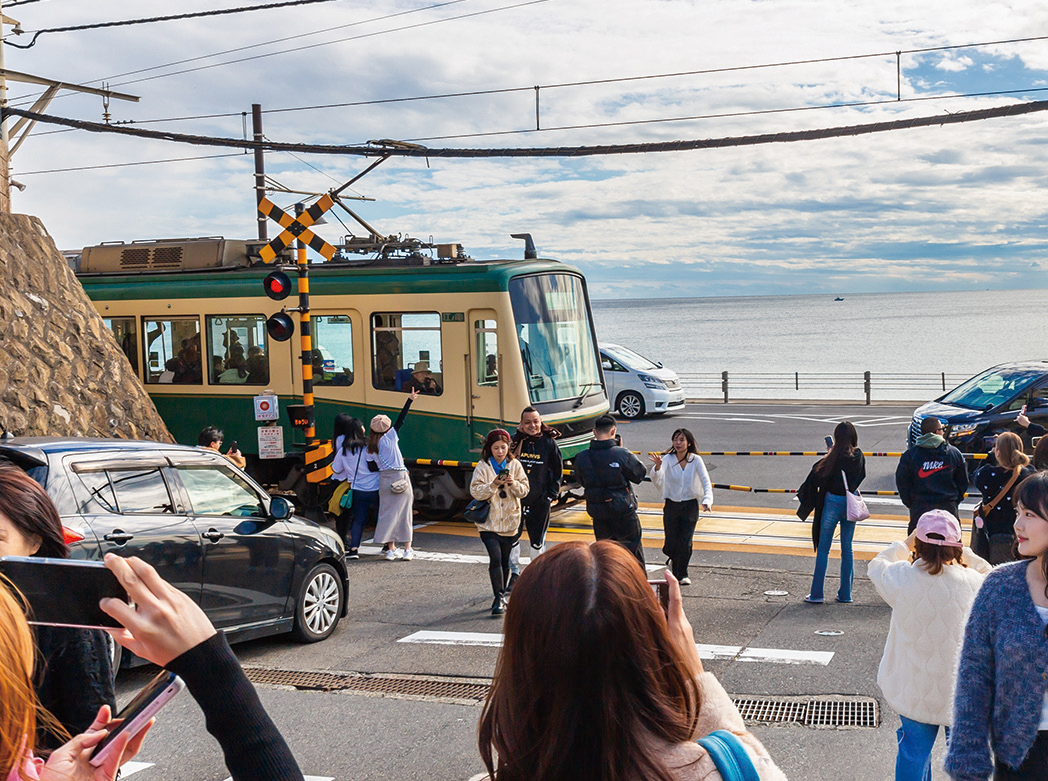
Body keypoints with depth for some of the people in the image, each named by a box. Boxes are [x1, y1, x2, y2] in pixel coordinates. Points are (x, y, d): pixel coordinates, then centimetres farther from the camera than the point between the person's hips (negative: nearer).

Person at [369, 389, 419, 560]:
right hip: (400, 478, -4)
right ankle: (408, 549, 2)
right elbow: (400, 420, -4)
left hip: (384, 480, 4)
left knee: (388, 513, 9)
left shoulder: (371, 446, 8)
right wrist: (410, 400, -3)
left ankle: (391, 549, 8)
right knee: (404, 513, 2)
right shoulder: (390, 437, -4)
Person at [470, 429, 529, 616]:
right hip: (489, 522, -2)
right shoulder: (483, 466, -2)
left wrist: (513, 483, -17)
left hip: (510, 521, 2)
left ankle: (501, 597, 25)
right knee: (495, 558, -15)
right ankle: (499, 598, -14)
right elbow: (475, 491, -9)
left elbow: (524, 490, 2)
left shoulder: (515, 465, 4)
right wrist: (494, 484, -23)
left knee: (505, 560, 11)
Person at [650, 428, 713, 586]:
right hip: (671, 505, 0)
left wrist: (707, 500, -28)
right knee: (670, 545, 1)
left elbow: (706, 482, -11)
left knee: (685, 543, -7)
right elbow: (656, 478, -23)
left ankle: (682, 574, 16)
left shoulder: (696, 460, -5)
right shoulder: (668, 460, -7)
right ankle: (675, 559, 38)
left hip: (690, 506, 0)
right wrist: (657, 466, -45)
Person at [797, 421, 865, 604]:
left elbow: (817, 477, -16)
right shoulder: (859, 457, -4)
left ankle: (817, 594, 6)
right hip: (851, 504, 4)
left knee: (823, 548, 5)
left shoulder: (834, 458, -17)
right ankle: (845, 594, 15)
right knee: (847, 549, 13)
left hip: (833, 502, -4)